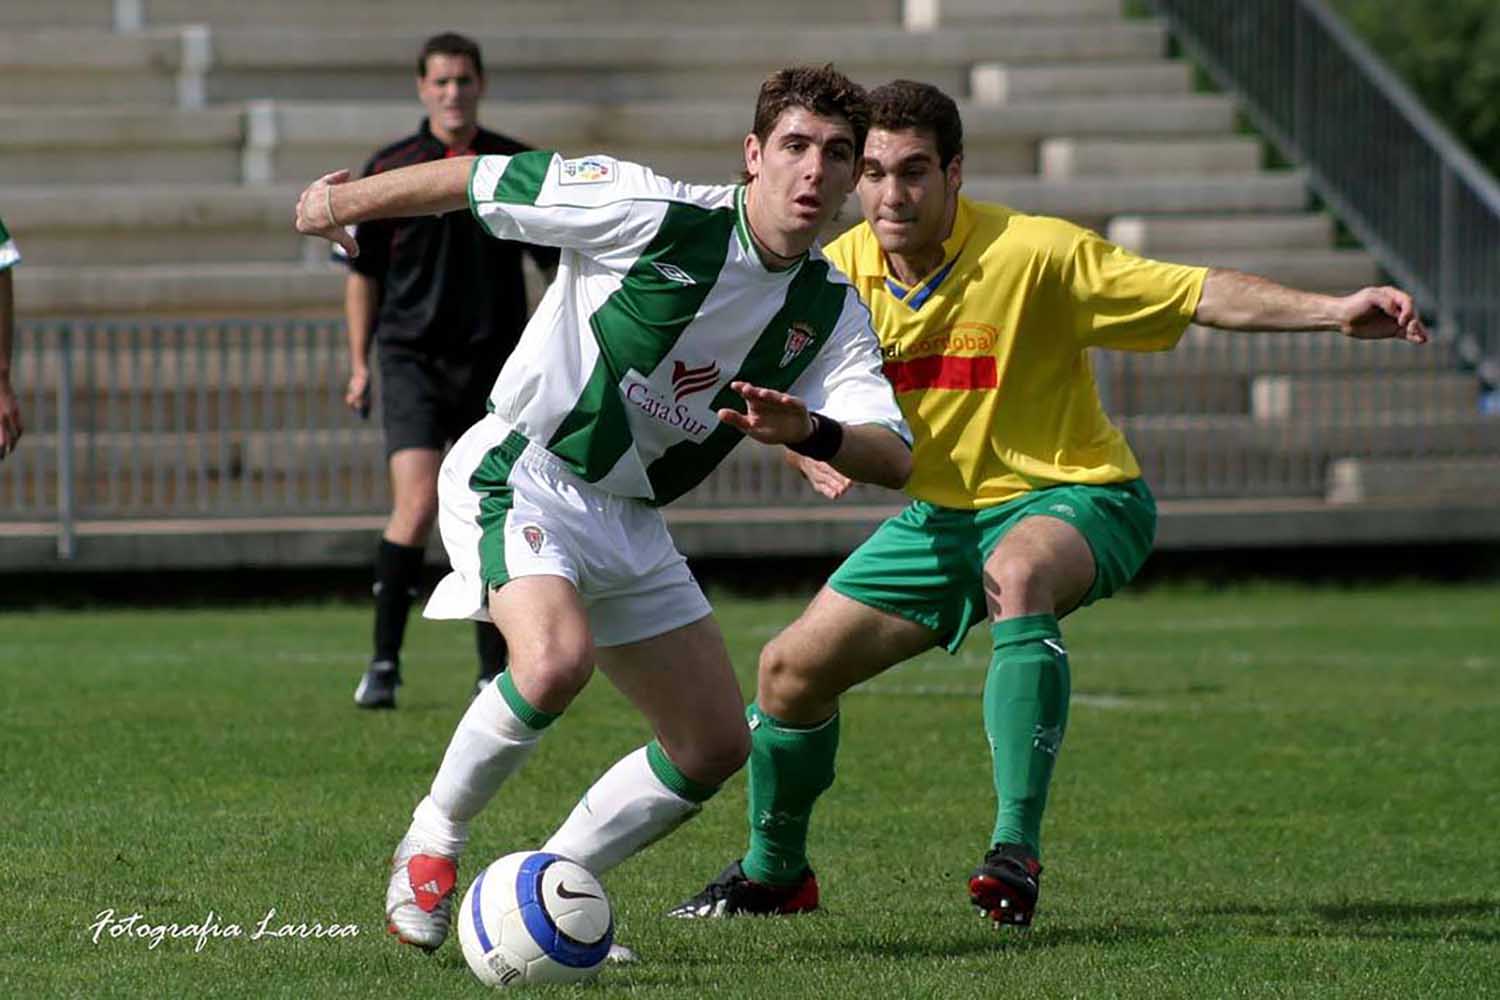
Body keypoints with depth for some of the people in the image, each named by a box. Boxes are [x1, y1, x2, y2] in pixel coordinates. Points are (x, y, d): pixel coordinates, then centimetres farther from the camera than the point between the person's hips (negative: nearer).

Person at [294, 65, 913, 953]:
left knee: (716, 747, 6)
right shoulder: (654, 214, -19)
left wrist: (810, 433, -34)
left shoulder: (833, 311, -2)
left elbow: (894, 458, -12)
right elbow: (478, 178, -10)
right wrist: (343, 202, 3)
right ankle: (432, 844, -10)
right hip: (520, 476, -7)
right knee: (557, 660, -34)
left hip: (631, 520, 7)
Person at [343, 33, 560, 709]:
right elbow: (364, 272, 9)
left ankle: (496, 673, 13)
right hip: (412, 357, -2)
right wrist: (359, 364, 6)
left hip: (494, 362, 2)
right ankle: (384, 662, -11)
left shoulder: (519, 169, 4)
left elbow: (558, 261, 11)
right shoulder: (389, 172, 1)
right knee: (417, 504, -17)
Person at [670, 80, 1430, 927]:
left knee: (1017, 572, -41)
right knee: (792, 670, 3)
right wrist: (814, 450, -18)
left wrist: (1335, 311, -38)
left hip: (1074, 499, -6)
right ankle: (774, 872, 33)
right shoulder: (838, 274, -7)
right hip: (941, 513, 6)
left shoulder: (1034, 254, -22)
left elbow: (1203, 294, -25)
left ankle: (1018, 850, -43)